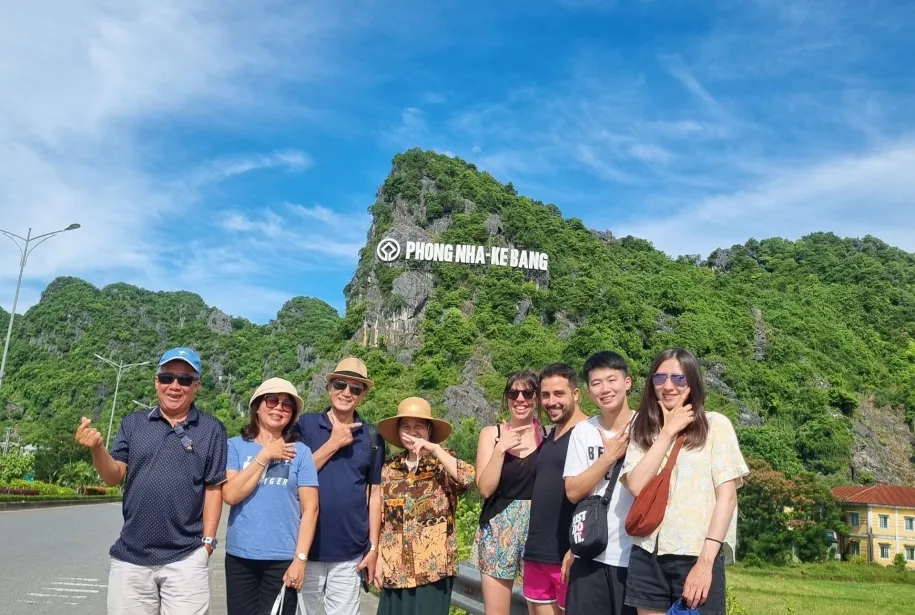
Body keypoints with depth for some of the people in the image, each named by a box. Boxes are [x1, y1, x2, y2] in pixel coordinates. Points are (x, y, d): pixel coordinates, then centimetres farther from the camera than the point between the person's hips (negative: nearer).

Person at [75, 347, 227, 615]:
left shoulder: (211, 430, -1)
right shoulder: (133, 423, 5)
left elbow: (213, 489, 0)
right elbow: (113, 477, 2)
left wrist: (207, 541, -4)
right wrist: (97, 448, -17)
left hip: (186, 559, -2)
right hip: (130, 556, 2)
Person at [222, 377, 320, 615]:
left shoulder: (300, 452, 0)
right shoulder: (235, 446, 3)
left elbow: (310, 508, -2)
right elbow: (230, 495, -10)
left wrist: (300, 559, -8)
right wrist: (265, 456, -10)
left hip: (283, 559, -1)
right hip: (240, 557, 1)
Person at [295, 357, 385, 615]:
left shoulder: (372, 437, 4)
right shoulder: (306, 424, -1)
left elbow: (375, 494, 6)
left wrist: (373, 547, 3)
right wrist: (333, 443, -13)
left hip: (350, 553, 1)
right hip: (306, 548, -1)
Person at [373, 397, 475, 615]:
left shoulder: (443, 463, -2)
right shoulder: (390, 468, 8)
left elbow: (468, 478, -24)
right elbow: (382, 520, 11)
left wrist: (434, 449, -23)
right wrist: (379, 560, 8)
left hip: (433, 565, -3)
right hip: (396, 567, 4)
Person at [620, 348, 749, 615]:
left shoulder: (716, 425, 0)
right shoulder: (643, 429, 10)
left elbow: (727, 496, -6)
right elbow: (636, 486, -5)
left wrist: (706, 561, -13)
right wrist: (668, 432, -7)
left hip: (697, 555, -3)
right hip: (647, 556, 3)